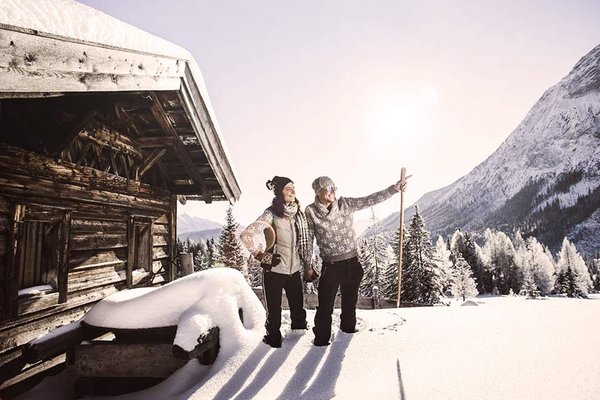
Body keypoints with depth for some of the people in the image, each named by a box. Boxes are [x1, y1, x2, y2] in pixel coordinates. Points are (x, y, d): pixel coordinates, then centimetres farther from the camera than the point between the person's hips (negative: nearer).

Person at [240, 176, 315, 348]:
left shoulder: (299, 214, 4)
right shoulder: (271, 214, -14)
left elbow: (306, 242, 12)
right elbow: (246, 235, -20)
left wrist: (308, 266, 12)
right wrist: (261, 256, -16)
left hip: (294, 270, 5)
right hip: (274, 270, -5)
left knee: (298, 308, 15)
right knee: (274, 310, 8)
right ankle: (274, 339, 29)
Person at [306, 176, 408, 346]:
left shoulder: (345, 204, -2)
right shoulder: (311, 211, -8)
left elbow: (370, 200, -4)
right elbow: (308, 240, -4)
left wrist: (394, 189, -10)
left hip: (352, 263, 3)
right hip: (330, 266, -3)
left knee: (350, 302, 21)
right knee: (325, 306, 4)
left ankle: (348, 330, 43)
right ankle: (321, 339, 24)